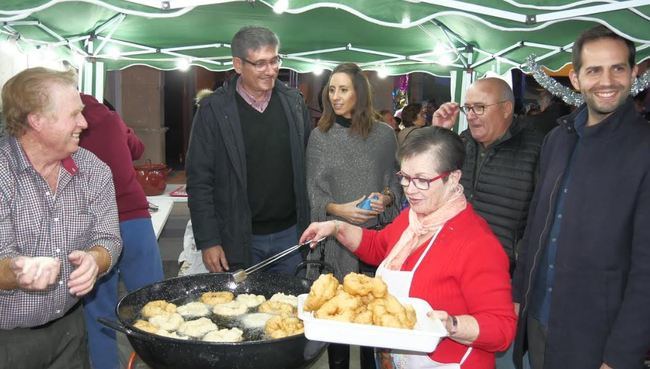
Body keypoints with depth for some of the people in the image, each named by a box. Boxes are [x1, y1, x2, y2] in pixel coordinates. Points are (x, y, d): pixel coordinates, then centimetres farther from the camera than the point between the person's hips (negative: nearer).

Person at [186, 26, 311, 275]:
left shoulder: (294, 103, 4)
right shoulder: (214, 109, -7)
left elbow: (309, 166, 10)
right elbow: (199, 180, -6)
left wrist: (312, 226, 6)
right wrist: (207, 241, -9)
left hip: (290, 234, 3)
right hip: (238, 240, -3)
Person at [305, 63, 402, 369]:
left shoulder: (384, 134, 3)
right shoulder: (319, 136, 3)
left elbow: (395, 180, 9)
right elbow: (313, 191, 2)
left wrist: (386, 198, -12)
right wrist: (338, 209, -15)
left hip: (377, 234, 0)